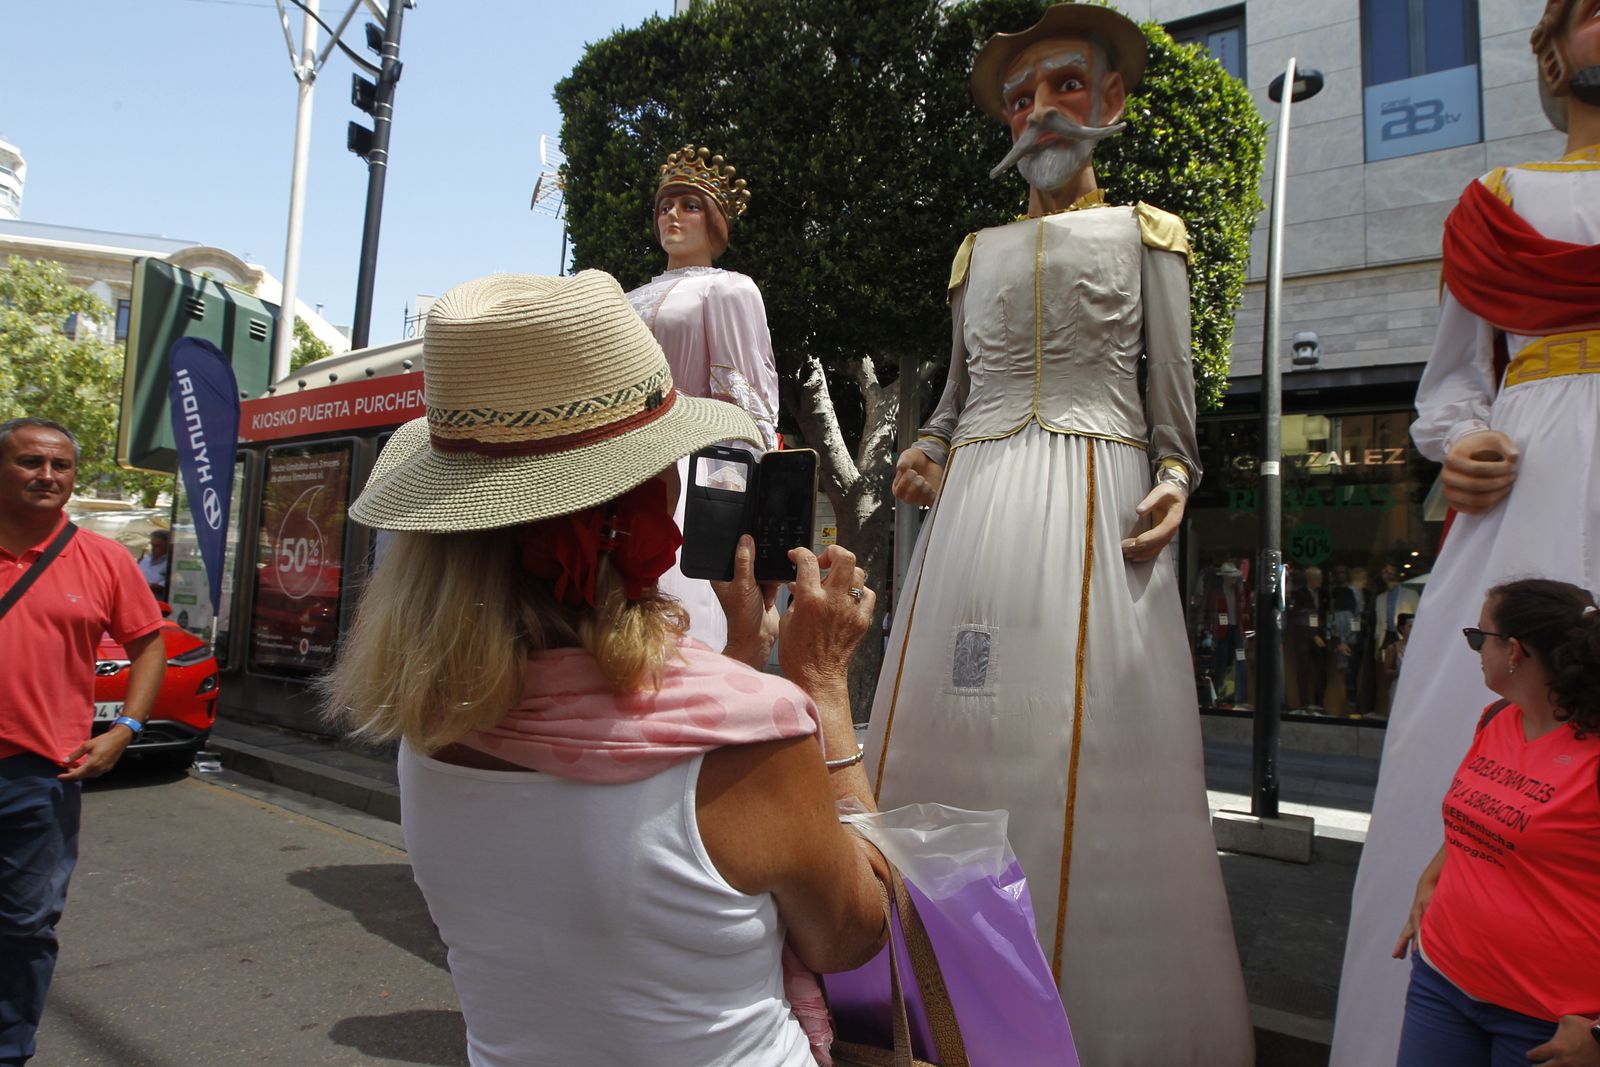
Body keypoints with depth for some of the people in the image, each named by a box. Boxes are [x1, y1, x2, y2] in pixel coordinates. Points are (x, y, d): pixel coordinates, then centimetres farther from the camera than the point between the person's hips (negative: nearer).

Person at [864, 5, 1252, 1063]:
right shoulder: (980, 249, 21)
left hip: (1095, 504, -3)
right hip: (976, 504, 4)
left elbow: (1171, 391, 7)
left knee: (1086, 752, -6)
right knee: (962, 736, 1)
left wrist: (1173, 482, -9)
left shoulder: (1142, 233, 13)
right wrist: (927, 455, 5)